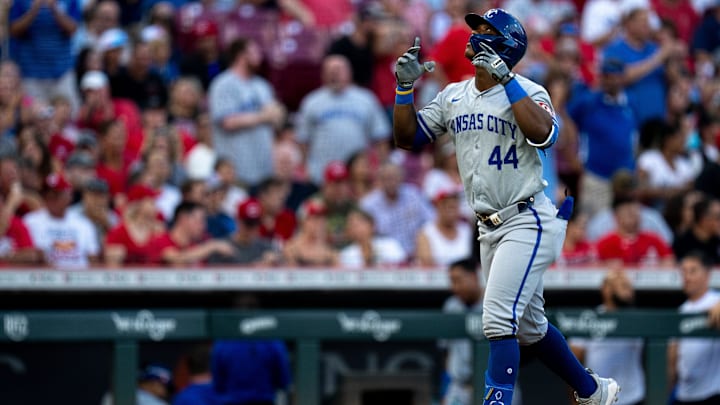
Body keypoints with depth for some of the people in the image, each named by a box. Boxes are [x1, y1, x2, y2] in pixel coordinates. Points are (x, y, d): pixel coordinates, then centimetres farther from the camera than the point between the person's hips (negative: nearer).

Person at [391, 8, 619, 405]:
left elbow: (542, 133, -31)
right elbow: (406, 137, 9)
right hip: (489, 228, 8)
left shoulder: (527, 92, -11)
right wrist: (405, 87, -5)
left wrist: (505, 79, -30)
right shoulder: (453, 97, 9)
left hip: (527, 222, -8)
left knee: (499, 320, -19)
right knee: (528, 326, 18)